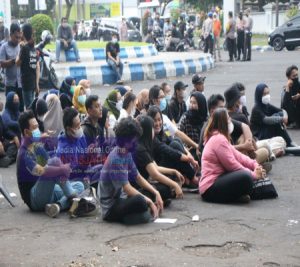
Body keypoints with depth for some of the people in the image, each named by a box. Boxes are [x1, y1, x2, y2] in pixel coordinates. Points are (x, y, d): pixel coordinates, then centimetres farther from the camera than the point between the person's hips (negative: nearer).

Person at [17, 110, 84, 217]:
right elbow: (41, 171, -32)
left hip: (47, 192, 9)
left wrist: (63, 170, -15)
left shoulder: (37, 146, 11)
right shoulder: (25, 154, -17)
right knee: (54, 161, -26)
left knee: (79, 185, 1)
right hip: (34, 199, -9)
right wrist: (63, 169, -24)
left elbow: (50, 167, 5)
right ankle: (74, 199, -19)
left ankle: (58, 205, -26)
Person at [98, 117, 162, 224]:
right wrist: (149, 202, -18)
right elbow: (127, 189, -24)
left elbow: (138, 177, 12)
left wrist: (155, 193, 0)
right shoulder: (115, 159, -23)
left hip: (121, 198, 9)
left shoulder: (127, 154, 3)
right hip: (111, 207, -9)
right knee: (141, 201, -34)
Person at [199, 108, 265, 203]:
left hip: (217, 179, 11)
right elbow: (232, 165, -17)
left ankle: (237, 194, -2)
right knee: (245, 177, -32)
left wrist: (254, 164, -2)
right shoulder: (219, 139, -16)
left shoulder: (218, 137, 18)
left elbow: (237, 155, 12)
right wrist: (253, 174, -11)